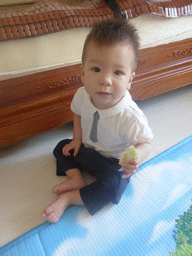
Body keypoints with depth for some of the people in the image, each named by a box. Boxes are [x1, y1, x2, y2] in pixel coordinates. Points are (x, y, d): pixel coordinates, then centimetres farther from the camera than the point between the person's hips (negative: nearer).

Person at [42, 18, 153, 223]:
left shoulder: (131, 117, -36)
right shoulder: (82, 95, -20)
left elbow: (145, 142, -20)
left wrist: (137, 156, -42)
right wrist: (77, 139, -4)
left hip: (114, 162, -4)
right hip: (86, 149, 5)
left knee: (109, 189, -22)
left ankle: (68, 198, -2)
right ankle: (75, 178, 1)